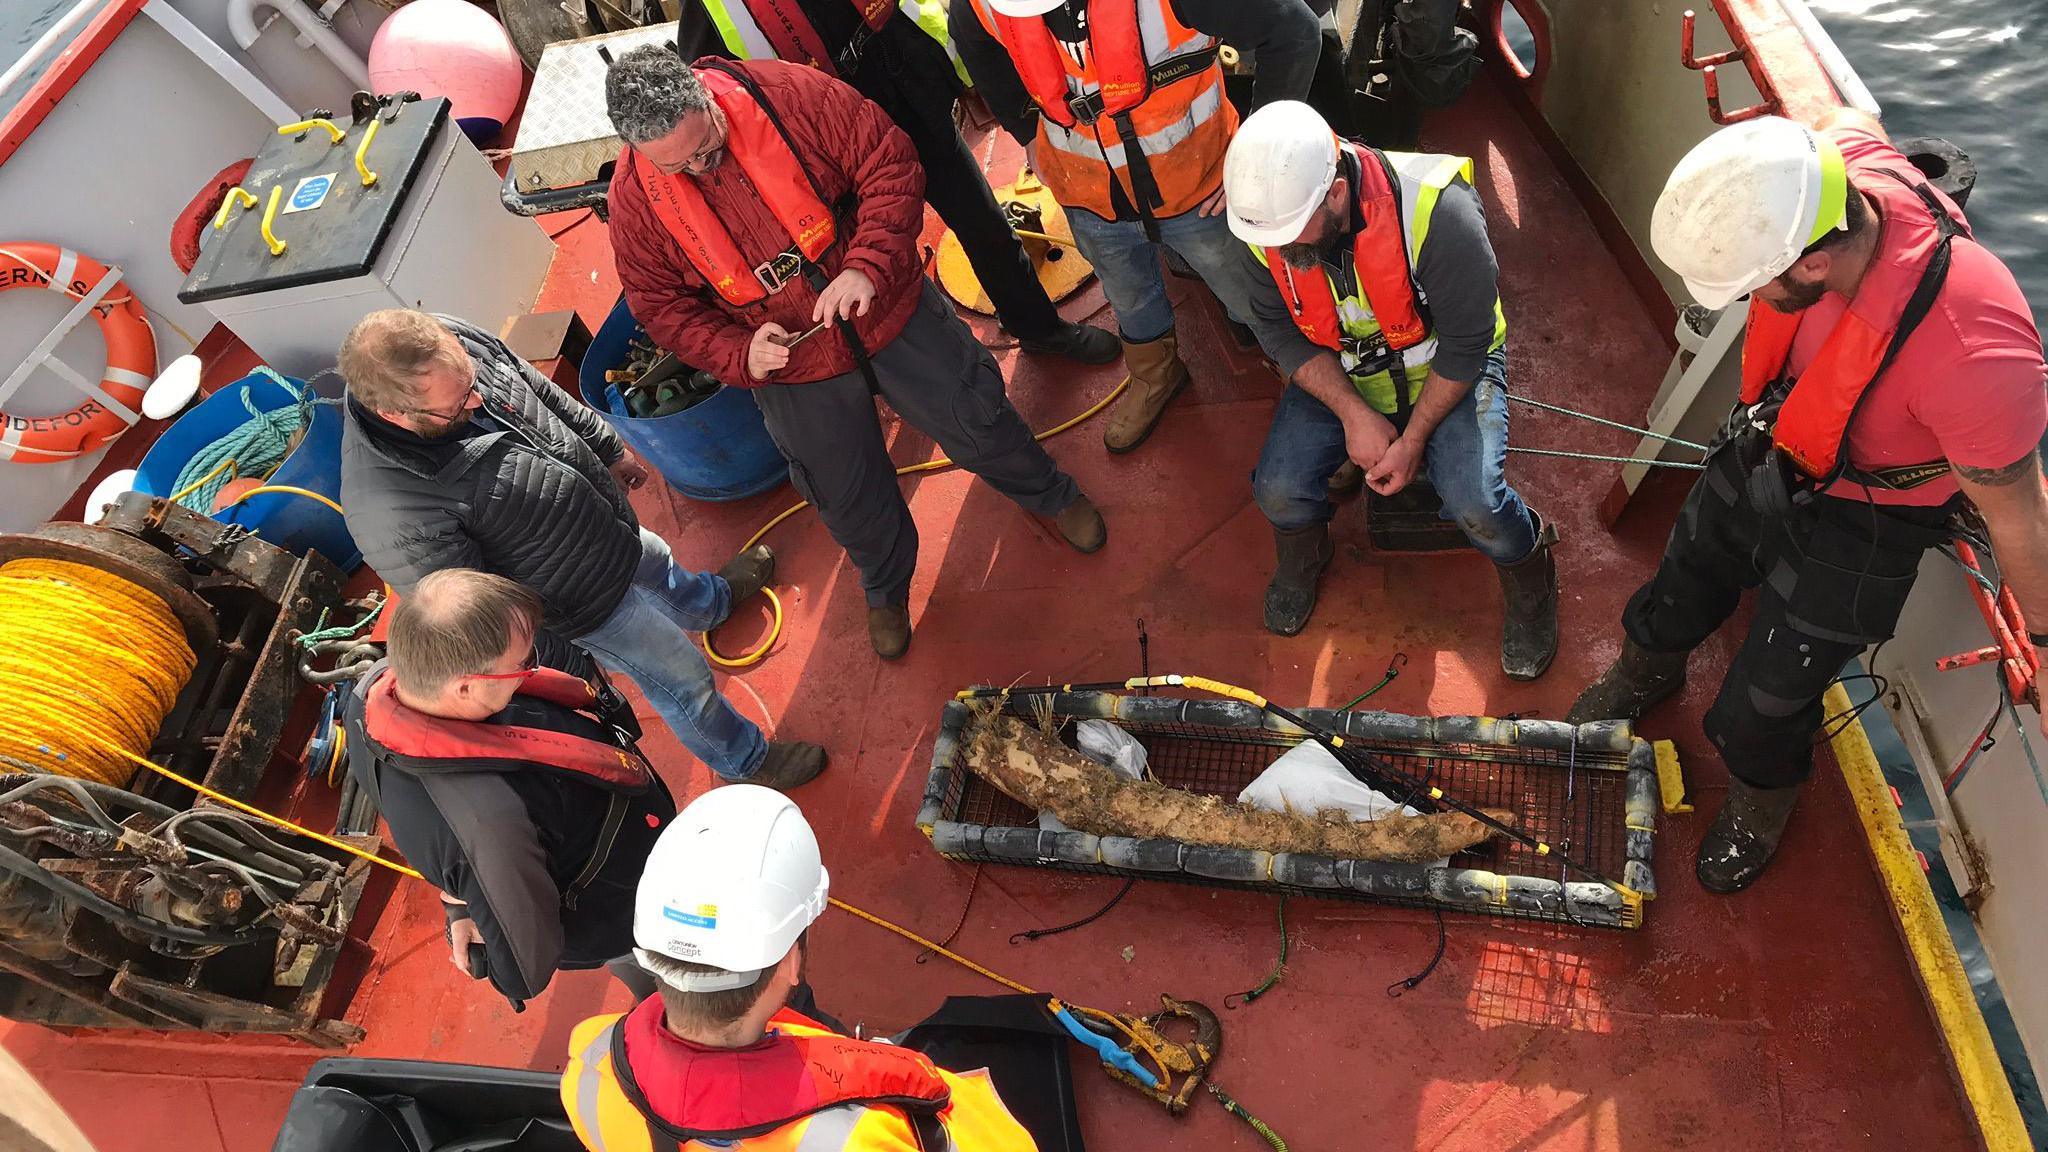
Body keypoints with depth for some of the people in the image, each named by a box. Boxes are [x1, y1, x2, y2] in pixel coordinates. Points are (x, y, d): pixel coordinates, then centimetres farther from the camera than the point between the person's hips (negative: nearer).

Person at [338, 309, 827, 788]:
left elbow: (538, 388, -2)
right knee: (681, 677, 15)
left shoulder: (448, 346, -24)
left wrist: (608, 449, 12)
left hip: (612, 525, 7)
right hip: (581, 601, -7)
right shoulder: (397, 517, -43)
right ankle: (746, 762, 45)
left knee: (666, 574, 37)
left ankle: (718, 600, 74)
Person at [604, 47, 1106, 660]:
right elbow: (663, 306, -6)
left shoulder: (788, 93, -22)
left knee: (977, 425, 15)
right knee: (851, 500, 17)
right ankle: (886, 590, 51)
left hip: (889, 311, -1)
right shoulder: (636, 196, -16)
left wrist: (867, 265, -32)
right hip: (789, 363, 1)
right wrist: (738, 354, -24)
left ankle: (1052, 494, 50)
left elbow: (889, 164, -18)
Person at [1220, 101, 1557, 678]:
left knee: (1474, 506, -23)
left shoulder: (1437, 214, -34)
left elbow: (1466, 344, -22)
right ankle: (1301, 558, 20)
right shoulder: (1263, 220, -21)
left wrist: (1413, 439, -18)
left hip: (1446, 366, -3)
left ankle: (1528, 571, 14)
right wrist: (1355, 414, -20)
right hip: (1335, 371, 3)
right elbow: (1282, 332, -10)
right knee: (1279, 490, -17)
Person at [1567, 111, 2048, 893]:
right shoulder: (1837, 161, -29)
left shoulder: (1974, 357, -44)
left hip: (1857, 527, -5)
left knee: (1764, 705, 13)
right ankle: (1647, 671, 62)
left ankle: (1760, 801, 47)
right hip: (1772, 442, 5)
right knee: (1686, 577, 29)